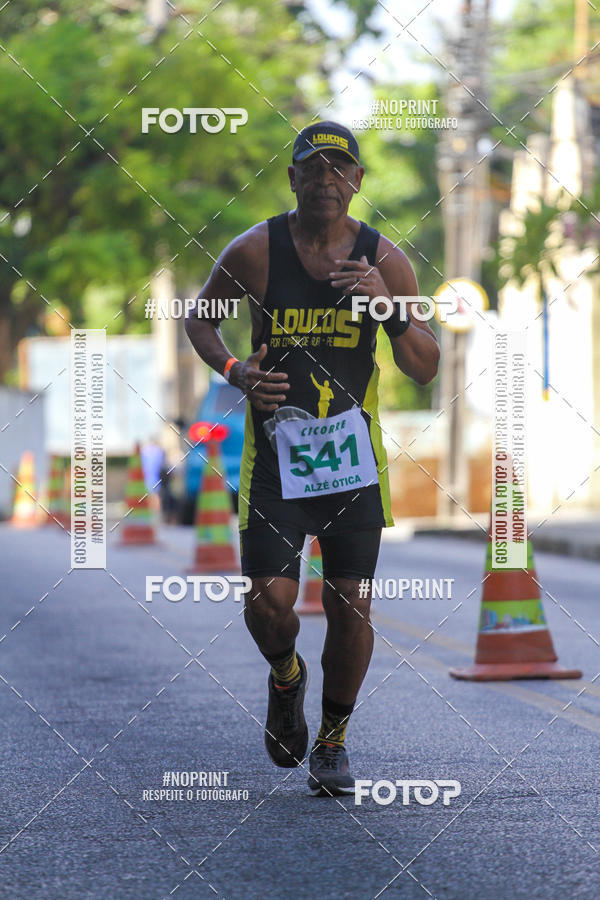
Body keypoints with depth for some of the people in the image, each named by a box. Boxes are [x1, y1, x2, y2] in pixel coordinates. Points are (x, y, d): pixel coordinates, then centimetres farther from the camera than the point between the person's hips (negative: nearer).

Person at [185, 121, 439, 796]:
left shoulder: (385, 260, -3)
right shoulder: (255, 251, -7)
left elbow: (425, 369, -2)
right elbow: (199, 317, 10)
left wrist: (391, 309, -20)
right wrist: (234, 370, -9)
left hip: (354, 449, 1)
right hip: (275, 446, -1)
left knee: (349, 605, 0)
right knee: (268, 600, -11)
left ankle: (333, 740, 21)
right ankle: (285, 676, 25)